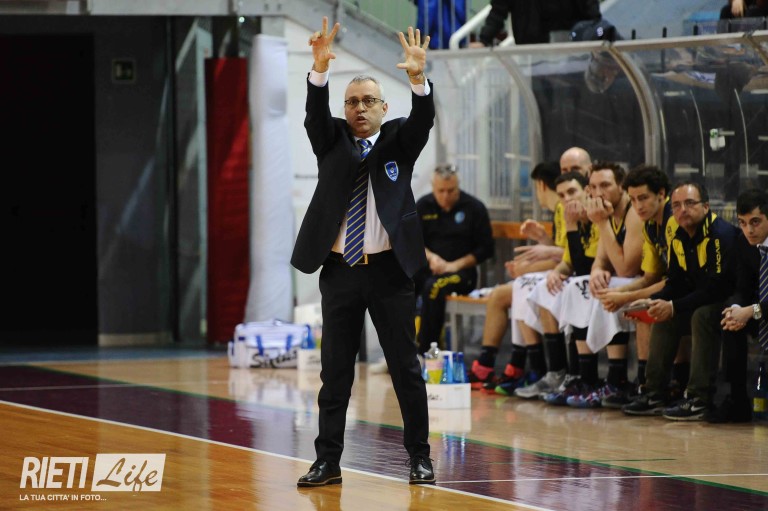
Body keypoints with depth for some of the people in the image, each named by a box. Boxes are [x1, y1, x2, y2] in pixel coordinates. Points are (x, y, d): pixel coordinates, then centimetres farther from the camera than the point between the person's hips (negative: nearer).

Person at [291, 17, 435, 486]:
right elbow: (316, 114, -11)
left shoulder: (399, 141, 5)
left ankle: (420, 458, 9)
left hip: (389, 271, -1)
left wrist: (418, 78, -34)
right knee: (335, 373, 3)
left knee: (406, 369, 2)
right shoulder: (332, 141, 8)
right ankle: (328, 462, 6)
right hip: (340, 271, 1)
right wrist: (321, 69, -30)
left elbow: (424, 120, -13)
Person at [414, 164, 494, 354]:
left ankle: (425, 352, -31)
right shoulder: (423, 206, 11)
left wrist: (456, 265, -11)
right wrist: (431, 257, -8)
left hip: (460, 270, -4)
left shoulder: (474, 208, 1)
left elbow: (485, 249, 0)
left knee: (434, 286, -36)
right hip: (427, 267, 4)